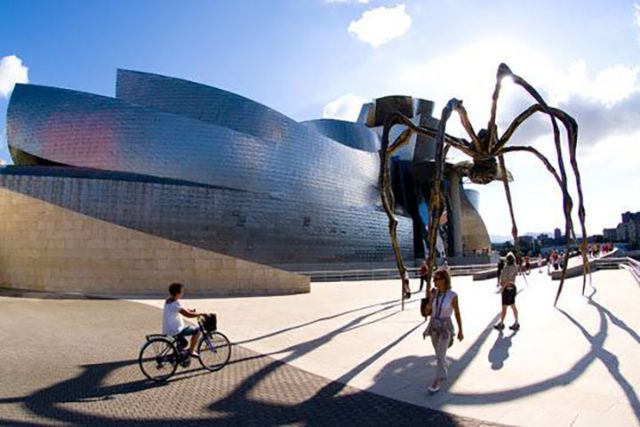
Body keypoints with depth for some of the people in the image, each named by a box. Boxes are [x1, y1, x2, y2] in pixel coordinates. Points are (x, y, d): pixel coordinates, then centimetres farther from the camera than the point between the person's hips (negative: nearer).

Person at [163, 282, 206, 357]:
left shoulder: (167, 301, 7)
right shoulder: (175, 304, -22)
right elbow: (188, 315, -25)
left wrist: (190, 310, 13)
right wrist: (201, 314, -14)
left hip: (167, 331, 10)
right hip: (175, 331, -10)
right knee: (197, 330, -2)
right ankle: (191, 351, 8)